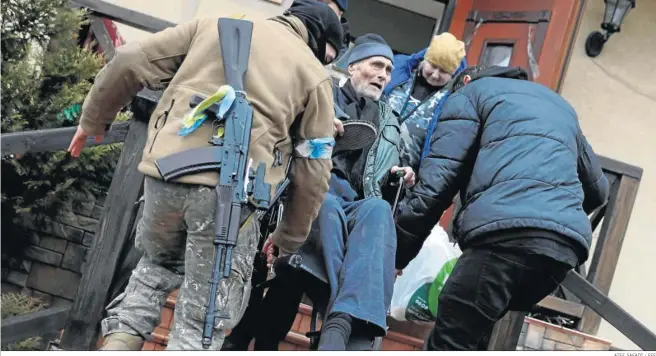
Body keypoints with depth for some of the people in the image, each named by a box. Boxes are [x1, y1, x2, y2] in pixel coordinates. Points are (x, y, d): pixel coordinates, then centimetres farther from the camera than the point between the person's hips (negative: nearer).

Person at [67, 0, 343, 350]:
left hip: (167, 174, 3)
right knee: (201, 323, 11)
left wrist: (93, 120, 25)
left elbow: (130, 62, 13)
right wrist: (289, 238, 23)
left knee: (157, 266, 32)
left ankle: (118, 341, 16)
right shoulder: (314, 74, 13)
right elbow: (312, 170, 11)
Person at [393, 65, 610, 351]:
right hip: (567, 242, 7)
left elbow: (436, 182, 4)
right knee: (469, 335, 19)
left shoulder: (470, 92, 19)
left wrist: (396, 253, 9)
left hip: (506, 229, -6)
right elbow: (598, 188, 44)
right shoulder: (559, 105, 37)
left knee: (446, 343, -7)